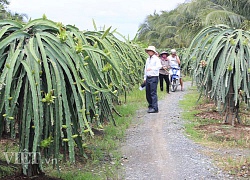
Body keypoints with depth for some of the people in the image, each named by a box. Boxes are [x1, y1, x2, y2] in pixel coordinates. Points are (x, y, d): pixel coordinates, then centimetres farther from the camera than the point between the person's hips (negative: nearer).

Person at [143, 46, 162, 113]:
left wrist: (152, 68, -37)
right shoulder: (148, 59, 18)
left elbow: (159, 66, -22)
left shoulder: (156, 59, -5)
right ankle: (150, 105, 22)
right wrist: (145, 77, 19)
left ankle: (155, 108, -11)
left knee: (153, 93, -11)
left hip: (154, 77, -7)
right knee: (148, 93, 9)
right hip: (148, 77, 8)